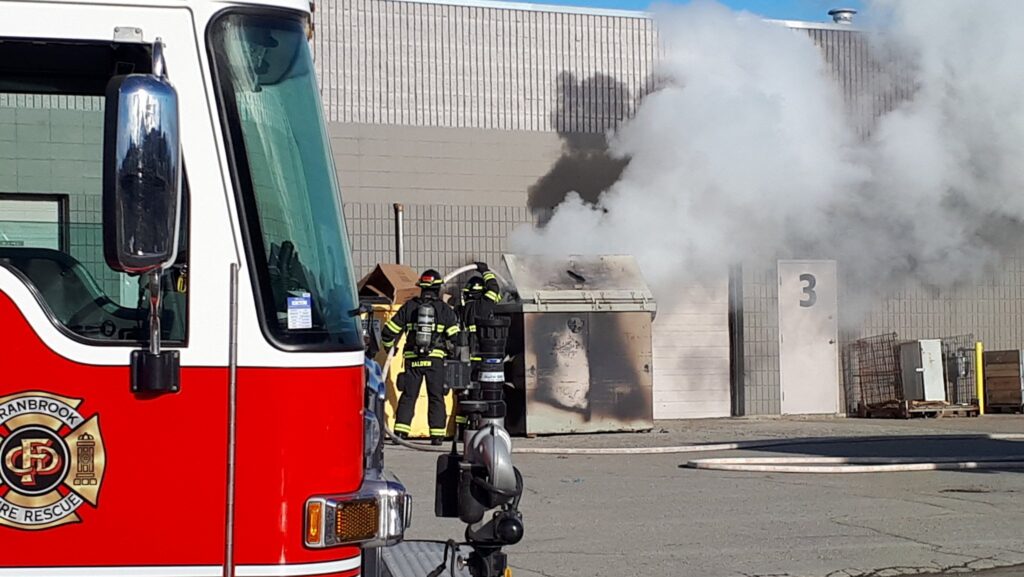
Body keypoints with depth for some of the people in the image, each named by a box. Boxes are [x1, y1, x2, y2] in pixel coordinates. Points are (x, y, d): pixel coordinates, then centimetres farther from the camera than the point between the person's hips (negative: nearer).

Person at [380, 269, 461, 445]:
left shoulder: (409, 307, 6)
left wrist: (388, 346, 26)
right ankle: (437, 436, 2)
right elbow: (455, 336, -4)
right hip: (436, 359, -1)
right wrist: (451, 352, 14)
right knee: (436, 397, 6)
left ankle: (400, 432, 1)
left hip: (412, 360, 1)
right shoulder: (444, 309, 1)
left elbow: (389, 331, 7)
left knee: (408, 396, 8)